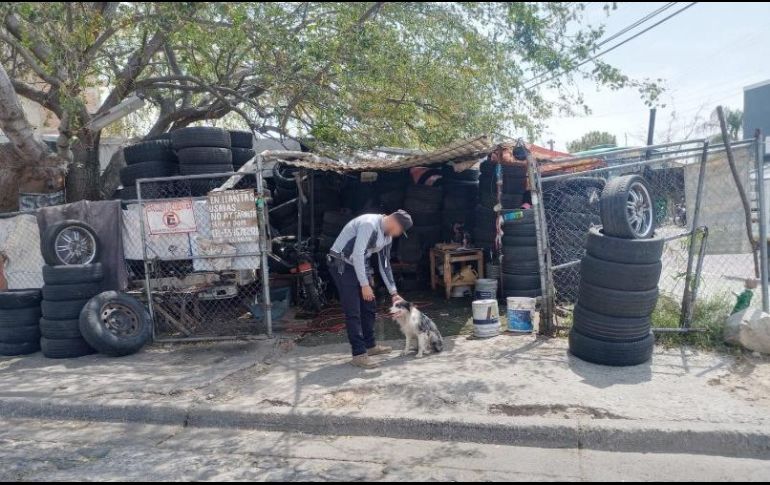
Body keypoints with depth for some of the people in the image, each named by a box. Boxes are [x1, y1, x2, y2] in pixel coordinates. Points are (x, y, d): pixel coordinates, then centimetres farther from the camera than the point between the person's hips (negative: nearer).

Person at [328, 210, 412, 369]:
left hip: (361, 265, 10)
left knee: (369, 307, 13)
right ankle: (359, 354, -5)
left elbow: (385, 265, 14)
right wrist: (365, 284, -25)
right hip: (342, 265, -9)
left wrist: (394, 293, 11)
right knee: (353, 311, -10)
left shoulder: (387, 236, 7)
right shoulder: (369, 224, -23)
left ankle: (370, 346, 27)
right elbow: (357, 254, -28)